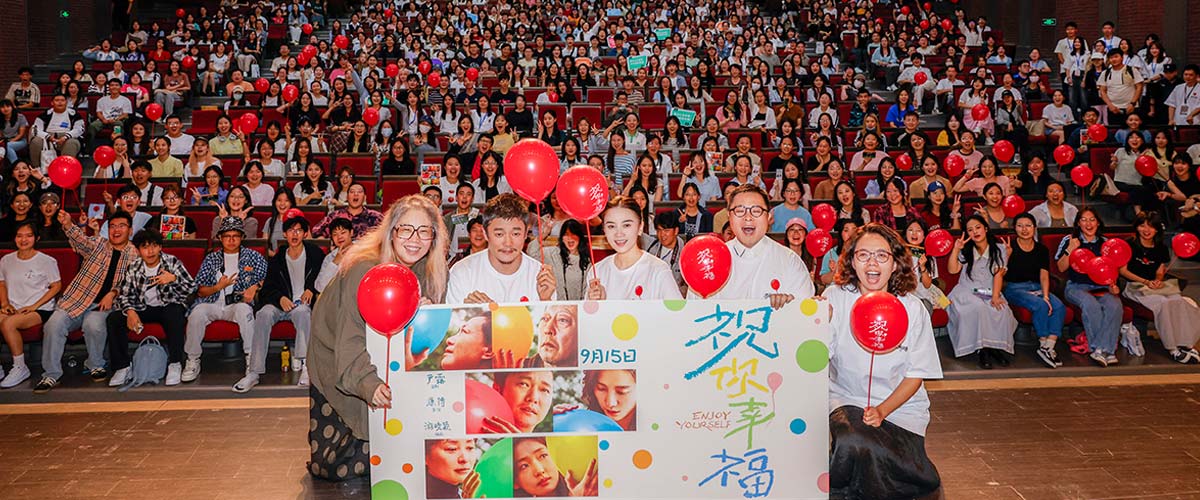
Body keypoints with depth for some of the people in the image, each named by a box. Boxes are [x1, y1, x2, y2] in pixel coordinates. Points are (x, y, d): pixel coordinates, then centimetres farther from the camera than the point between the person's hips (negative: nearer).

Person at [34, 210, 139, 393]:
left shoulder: (134, 255, 7)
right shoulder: (98, 244, 8)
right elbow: (80, 239, -14)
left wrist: (113, 293, -16)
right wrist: (68, 225, -35)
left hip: (104, 305, -2)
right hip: (75, 300, 2)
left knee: (93, 325, -32)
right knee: (54, 324, -22)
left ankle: (95, 365, -6)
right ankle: (51, 374, -9)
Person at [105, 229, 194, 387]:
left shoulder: (172, 262, -5)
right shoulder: (134, 268, 3)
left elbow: (191, 287, -9)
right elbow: (124, 294, 2)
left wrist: (174, 279, -28)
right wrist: (130, 311, -19)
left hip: (169, 307, -4)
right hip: (144, 309, 4)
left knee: (174, 313, -38)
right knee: (114, 317, -18)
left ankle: (175, 364, -30)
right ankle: (122, 367, -9)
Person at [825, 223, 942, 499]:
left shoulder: (912, 308, -4)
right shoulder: (835, 297, -6)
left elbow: (916, 375, 0)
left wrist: (882, 410, -14)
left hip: (900, 405, 1)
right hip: (845, 399, 0)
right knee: (849, 444, -31)